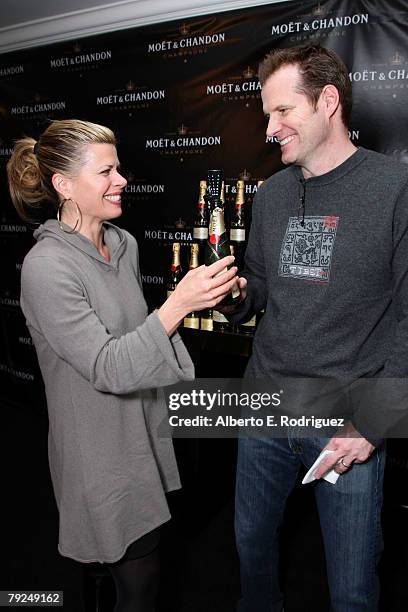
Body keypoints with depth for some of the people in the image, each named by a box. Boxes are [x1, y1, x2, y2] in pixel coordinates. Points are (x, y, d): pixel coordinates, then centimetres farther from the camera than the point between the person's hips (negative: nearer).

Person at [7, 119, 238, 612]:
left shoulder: (124, 244, 1)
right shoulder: (46, 267, -22)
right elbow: (106, 367, -26)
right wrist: (177, 304, -33)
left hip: (143, 433, 7)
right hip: (101, 455, -7)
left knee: (143, 566, 23)